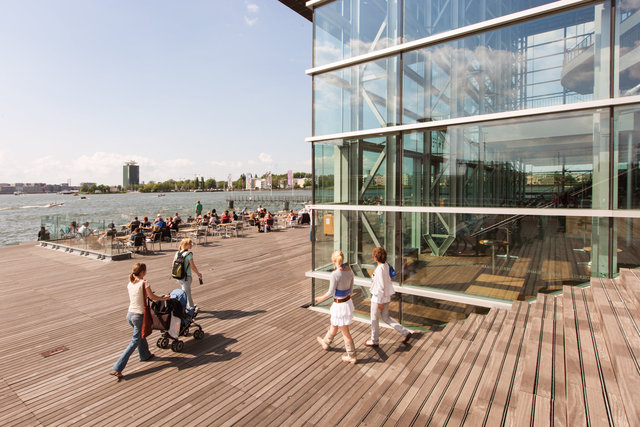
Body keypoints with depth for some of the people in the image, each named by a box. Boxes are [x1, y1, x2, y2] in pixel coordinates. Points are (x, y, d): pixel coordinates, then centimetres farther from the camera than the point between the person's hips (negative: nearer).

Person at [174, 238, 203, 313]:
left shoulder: (177, 253, 4)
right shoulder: (189, 254, -17)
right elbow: (193, 267, -14)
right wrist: (198, 274, 0)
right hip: (186, 277, -8)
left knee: (187, 292, 23)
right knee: (187, 293, 3)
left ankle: (191, 306, 38)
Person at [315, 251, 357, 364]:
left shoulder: (335, 274, -27)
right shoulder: (350, 271, -5)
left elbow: (330, 293, -17)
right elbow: (351, 289, 6)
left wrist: (321, 298, 2)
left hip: (339, 305, -8)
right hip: (348, 302, 8)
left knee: (345, 332, 10)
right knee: (334, 325, 30)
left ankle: (351, 356, 25)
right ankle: (326, 342, 52)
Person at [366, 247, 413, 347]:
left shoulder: (379, 269, -26)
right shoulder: (386, 265, 1)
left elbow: (381, 286, -24)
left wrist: (379, 302, -17)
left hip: (378, 298, -8)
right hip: (386, 297, 9)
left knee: (374, 319, 11)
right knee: (386, 317, 21)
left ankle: (374, 341, 29)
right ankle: (406, 332, 20)